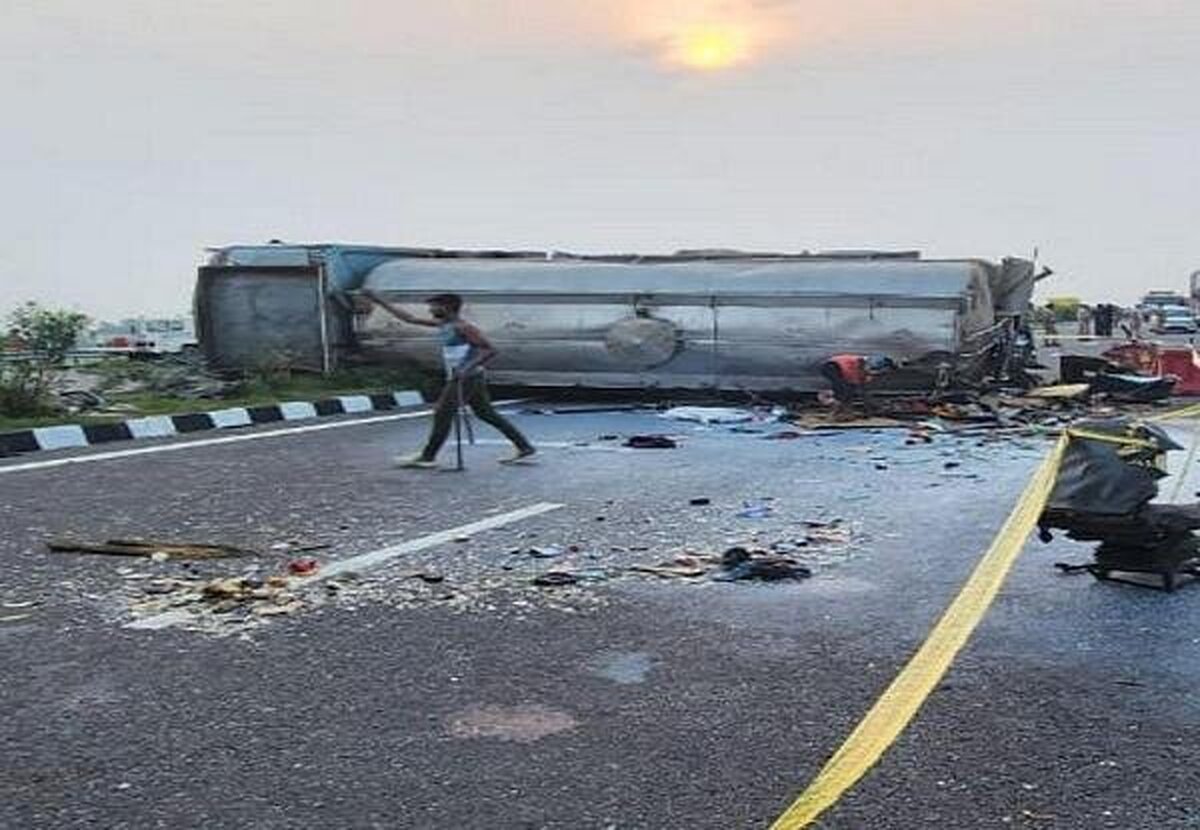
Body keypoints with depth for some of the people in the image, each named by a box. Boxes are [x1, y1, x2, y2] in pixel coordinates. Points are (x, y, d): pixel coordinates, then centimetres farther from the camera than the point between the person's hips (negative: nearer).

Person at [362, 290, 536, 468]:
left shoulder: (462, 328, -16)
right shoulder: (443, 325, 11)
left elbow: (491, 350, -18)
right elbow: (410, 319, 17)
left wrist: (468, 368, -27)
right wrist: (380, 302, 16)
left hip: (466, 378, -10)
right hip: (459, 378, 10)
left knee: (443, 415, -6)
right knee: (486, 413, 12)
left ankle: (427, 457, 0)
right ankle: (525, 448, 15)